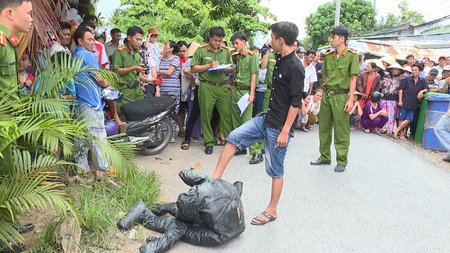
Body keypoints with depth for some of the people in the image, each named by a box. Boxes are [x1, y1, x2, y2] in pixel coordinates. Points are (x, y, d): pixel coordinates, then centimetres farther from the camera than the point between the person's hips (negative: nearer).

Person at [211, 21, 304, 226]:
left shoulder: (295, 67, -20)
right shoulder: (280, 60, 7)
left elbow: (296, 102, -22)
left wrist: (285, 131, -22)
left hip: (279, 126, -9)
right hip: (266, 118, 9)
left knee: (275, 170, 4)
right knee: (233, 138, 2)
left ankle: (271, 211, 21)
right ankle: (215, 179, 9)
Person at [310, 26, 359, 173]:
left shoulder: (351, 55, -4)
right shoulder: (328, 56, 11)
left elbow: (353, 79, -7)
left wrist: (351, 99, -13)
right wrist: (321, 92, 10)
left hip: (341, 96, -6)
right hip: (326, 95, 6)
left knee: (341, 130, 1)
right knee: (324, 127, 12)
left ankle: (342, 161, 12)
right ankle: (325, 157, 26)